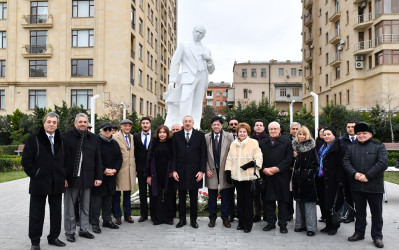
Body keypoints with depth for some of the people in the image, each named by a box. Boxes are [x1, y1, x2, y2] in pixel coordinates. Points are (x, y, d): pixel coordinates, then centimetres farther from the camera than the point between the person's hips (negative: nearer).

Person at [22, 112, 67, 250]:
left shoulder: (61, 140, 9)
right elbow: (26, 161, -4)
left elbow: (65, 160, 15)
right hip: (39, 183, -3)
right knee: (36, 214, 5)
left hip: (57, 183, 4)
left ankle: (53, 237, 26)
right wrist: (36, 175, -10)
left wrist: (64, 177, 5)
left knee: (56, 212, 11)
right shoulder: (33, 139, -1)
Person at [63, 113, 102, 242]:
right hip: (71, 178, -3)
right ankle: (70, 232, 21)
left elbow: (98, 159, 10)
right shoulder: (66, 137, -2)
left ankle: (84, 230, 26)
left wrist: (99, 177, 5)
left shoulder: (93, 138, 9)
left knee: (85, 207, 12)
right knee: (69, 207, 8)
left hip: (87, 179, 3)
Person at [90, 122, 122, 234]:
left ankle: (107, 220, 25)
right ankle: (95, 223, 7)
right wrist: (104, 170, -17)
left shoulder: (115, 144, 13)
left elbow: (119, 158, 14)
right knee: (96, 200, -3)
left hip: (111, 176, 6)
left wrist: (115, 169, -3)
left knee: (108, 199, 14)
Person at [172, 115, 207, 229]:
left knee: (194, 198, 9)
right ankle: (182, 219, 23)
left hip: (194, 172, -1)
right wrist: (174, 170, -4)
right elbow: (174, 154, 3)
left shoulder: (200, 135, 2)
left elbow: (203, 154, -1)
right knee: (181, 197, 10)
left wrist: (201, 171, -7)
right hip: (180, 171, 1)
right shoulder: (176, 135, 5)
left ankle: (193, 220, 21)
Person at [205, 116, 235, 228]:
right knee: (212, 197, 10)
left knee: (226, 197, 7)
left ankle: (225, 218, 22)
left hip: (225, 171, -1)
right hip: (211, 171, 1)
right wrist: (207, 169, -3)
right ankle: (212, 218, 24)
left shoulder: (229, 136, -1)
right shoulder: (206, 137, 2)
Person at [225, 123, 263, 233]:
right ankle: (241, 222, 23)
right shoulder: (233, 144, 12)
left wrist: (250, 164, -21)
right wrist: (228, 172, 7)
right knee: (240, 199, 11)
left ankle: (248, 224, 13)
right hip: (237, 176, 4)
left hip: (249, 176, -4)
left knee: (248, 200, 1)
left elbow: (258, 159, -5)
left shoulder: (253, 143, -2)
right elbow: (229, 159, 14)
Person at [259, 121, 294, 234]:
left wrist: (277, 168, -14)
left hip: (282, 176, -3)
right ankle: (271, 223, 20)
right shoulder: (262, 143, 13)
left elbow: (289, 158, -6)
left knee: (282, 201, 4)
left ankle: (283, 224, 15)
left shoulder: (287, 142, 3)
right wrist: (263, 169, -9)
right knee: (268, 200, 8)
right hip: (266, 176, 3)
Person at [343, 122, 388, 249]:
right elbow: (346, 162, 3)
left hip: (374, 186, -3)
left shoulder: (379, 146, -1)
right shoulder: (352, 148, 10)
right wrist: (354, 174, -14)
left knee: (376, 212, 6)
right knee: (359, 211, 14)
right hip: (356, 186, 3)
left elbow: (383, 163, -12)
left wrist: (367, 176, -17)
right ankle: (359, 233, 26)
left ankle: (377, 236, 19)